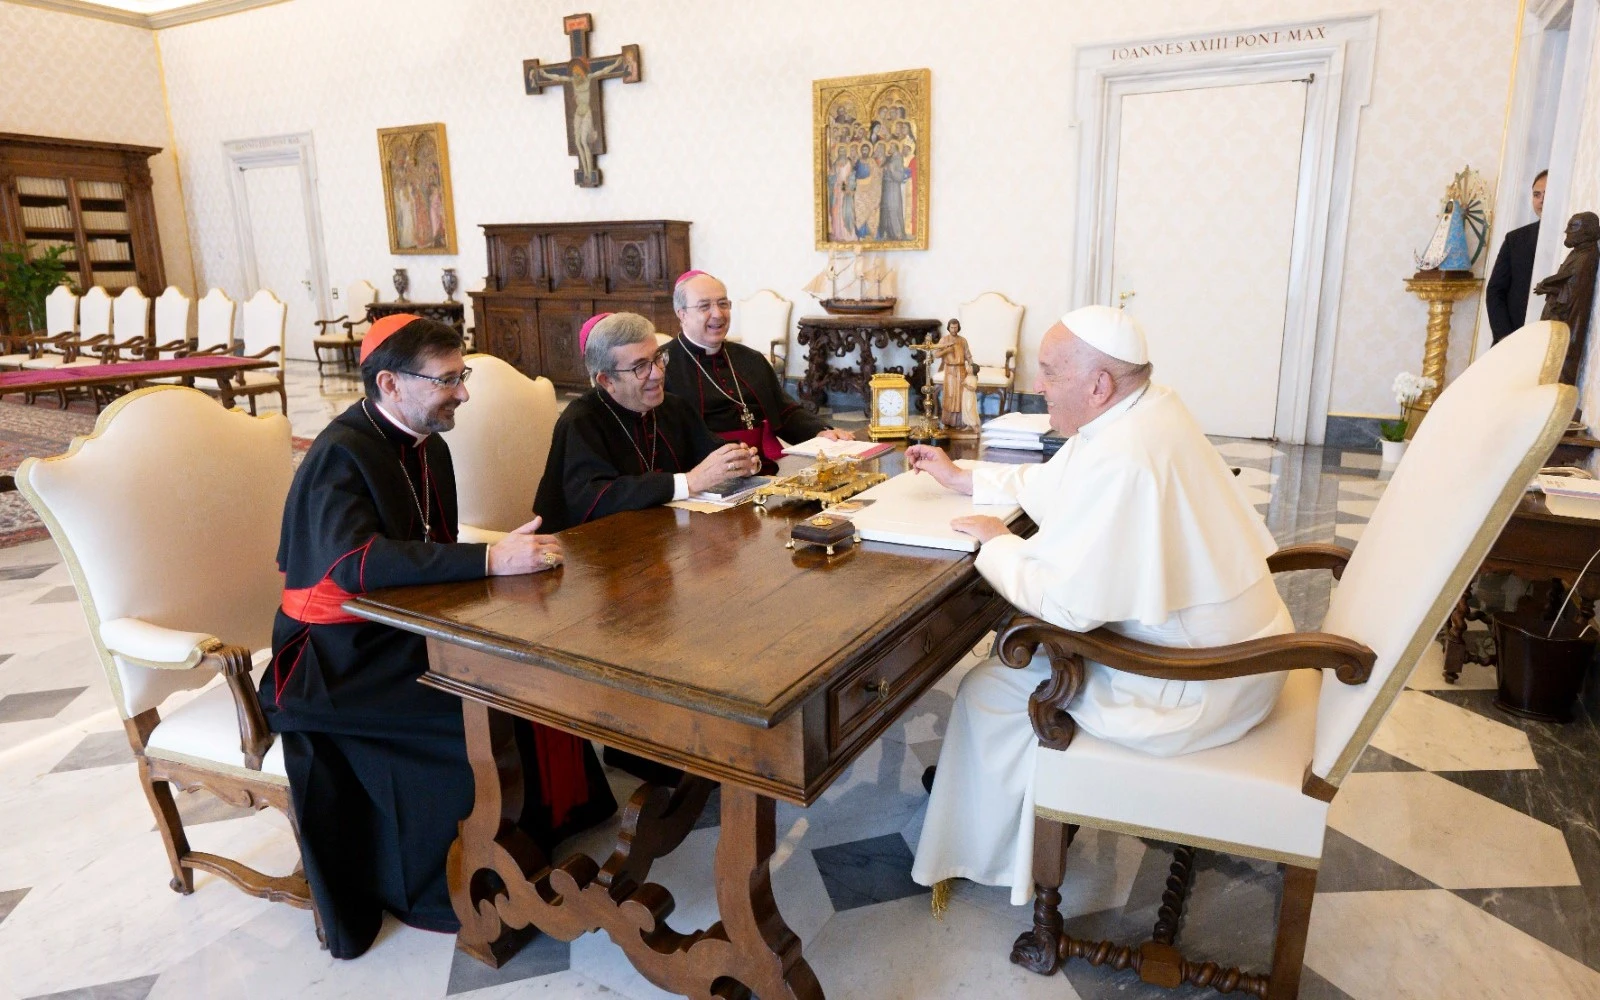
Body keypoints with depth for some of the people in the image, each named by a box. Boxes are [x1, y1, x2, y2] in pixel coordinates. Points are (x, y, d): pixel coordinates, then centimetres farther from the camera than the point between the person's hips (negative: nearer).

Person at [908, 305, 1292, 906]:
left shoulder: (1120, 460, -30)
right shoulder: (1147, 409, 2)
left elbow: (1065, 601, -27)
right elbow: (1052, 485, 17)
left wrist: (996, 542, -10)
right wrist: (961, 478, 20)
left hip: (1201, 690, -10)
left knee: (991, 690, 1)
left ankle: (989, 859, 23)